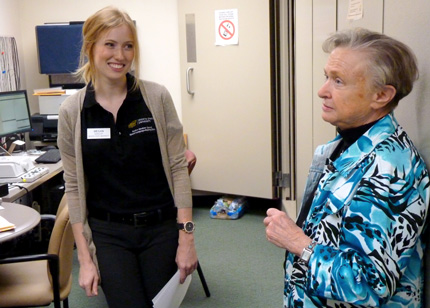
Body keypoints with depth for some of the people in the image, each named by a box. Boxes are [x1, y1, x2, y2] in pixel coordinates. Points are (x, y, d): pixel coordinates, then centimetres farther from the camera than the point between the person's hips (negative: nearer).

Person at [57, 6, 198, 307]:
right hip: (108, 234, 0)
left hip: (162, 229, 0)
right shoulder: (71, 111, -5)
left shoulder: (157, 97, -6)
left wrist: (187, 238, -7)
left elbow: (178, 168, -4)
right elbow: (74, 186, 0)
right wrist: (85, 258, -1)